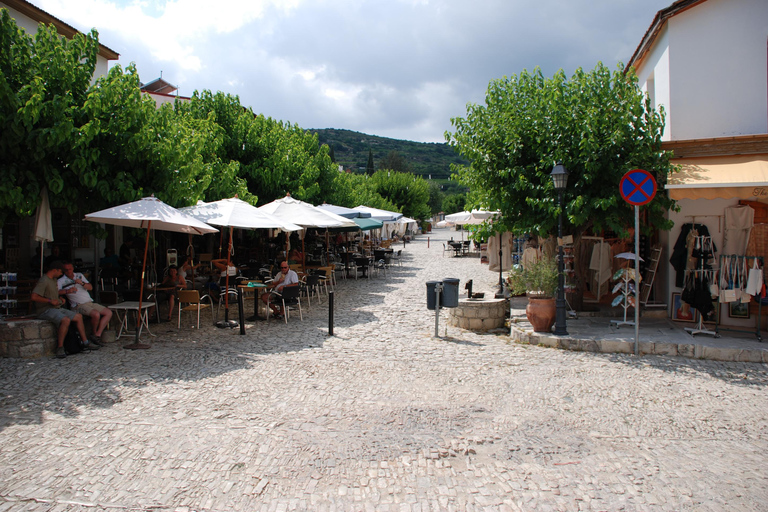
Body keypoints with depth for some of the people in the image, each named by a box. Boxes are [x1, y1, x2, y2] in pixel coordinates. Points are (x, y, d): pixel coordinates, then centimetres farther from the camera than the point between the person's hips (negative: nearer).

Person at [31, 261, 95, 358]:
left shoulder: (54, 280, 16)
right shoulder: (44, 281, -14)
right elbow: (33, 297, -25)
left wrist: (60, 299, 14)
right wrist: (50, 301, -20)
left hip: (57, 308, 10)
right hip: (46, 310, -10)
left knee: (78, 316, 5)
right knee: (66, 320, -33)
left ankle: (85, 343, 9)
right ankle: (60, 348, -26)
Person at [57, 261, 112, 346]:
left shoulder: (79, 275, 18)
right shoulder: (61, 281, 3)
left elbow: (90, 287, 10)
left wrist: (82, 283, -10)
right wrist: (67, 291, -29)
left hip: (90, 302, 7)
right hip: (78, 305, -7)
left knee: (109, 313, -9)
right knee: (96, 314, -32)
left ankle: (97, 335, -11)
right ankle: (94, 333, -6)